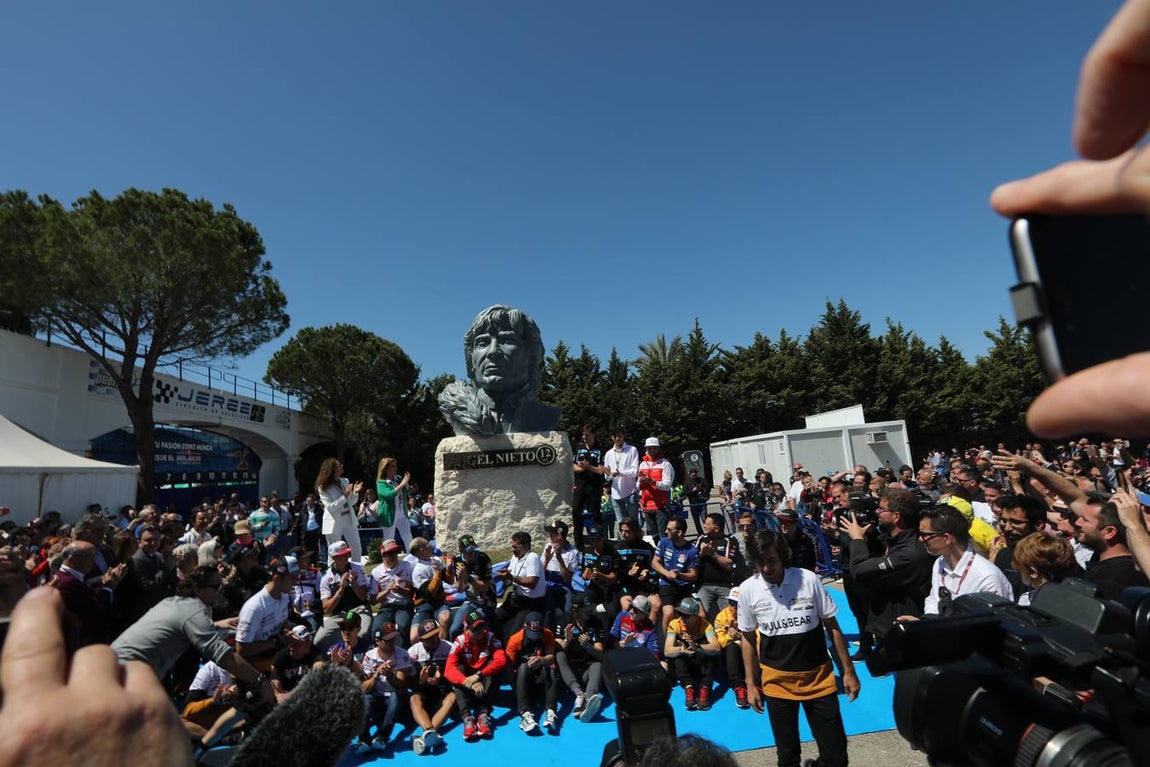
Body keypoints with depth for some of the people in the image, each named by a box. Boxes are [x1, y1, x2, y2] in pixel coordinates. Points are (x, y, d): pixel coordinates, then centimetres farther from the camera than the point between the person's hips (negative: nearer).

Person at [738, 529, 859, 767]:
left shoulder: (808, 579, -13)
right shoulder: (747, 589, -11)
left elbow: (832, 626, -1)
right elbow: (748, 638, 1)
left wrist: (848, 671, 0)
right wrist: (751, 684, 4)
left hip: (818, 676, 0)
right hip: (777, 680, 1)